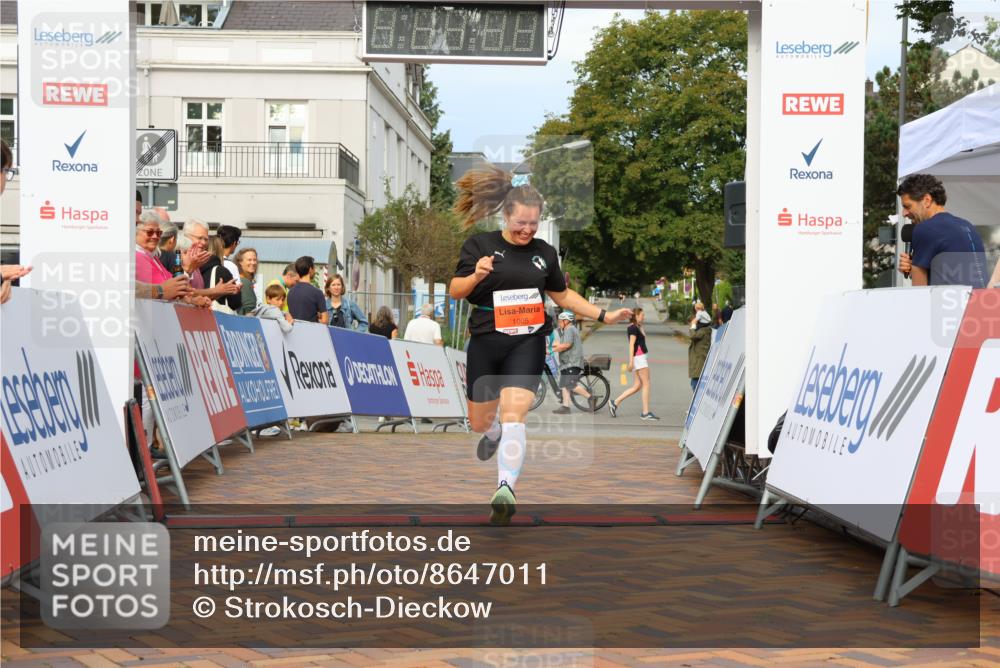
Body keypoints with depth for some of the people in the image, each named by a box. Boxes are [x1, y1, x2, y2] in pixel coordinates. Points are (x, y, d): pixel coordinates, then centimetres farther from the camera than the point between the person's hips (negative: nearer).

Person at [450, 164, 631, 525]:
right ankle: (494, 433, 51)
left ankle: (505, 489, -31)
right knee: (479, 422, 13)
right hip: (486, 342, 0)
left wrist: (604, 315, 14)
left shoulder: (544, 252, 8)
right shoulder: (479, 245, -1)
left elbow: (563, 294, 20)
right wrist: (476, 275, -22)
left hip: (527, 343, 0)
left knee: (513, 412, -21)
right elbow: (455, 291, -1)